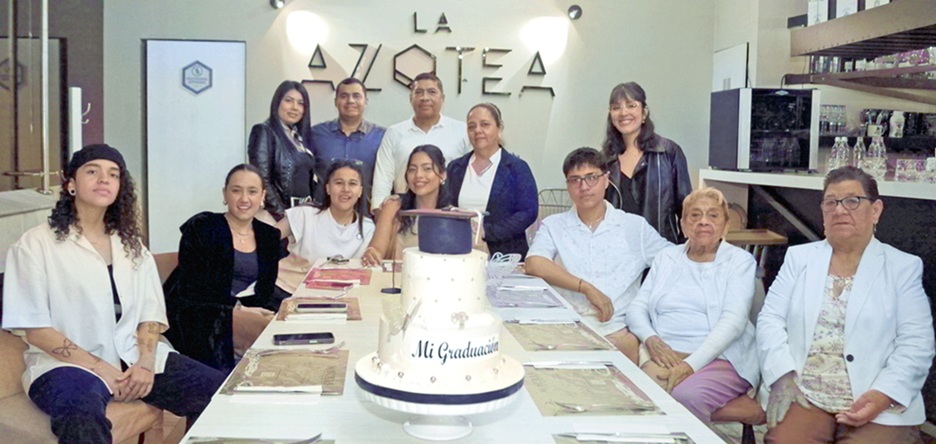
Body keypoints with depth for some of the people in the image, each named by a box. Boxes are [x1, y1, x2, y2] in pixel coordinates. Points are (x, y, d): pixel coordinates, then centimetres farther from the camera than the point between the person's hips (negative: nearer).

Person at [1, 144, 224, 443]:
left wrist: (145, 362, -9)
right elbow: (36, 329, -6)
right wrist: (101, 369, -14)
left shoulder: (131, 244, 15)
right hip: (66, 363, -5)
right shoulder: (36, 244, -1)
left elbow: (151, 313, 10)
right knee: (83, 419, -41)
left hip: (135, 357, 6)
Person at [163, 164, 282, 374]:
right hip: (195, 316, -5)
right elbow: (190, 290, -8)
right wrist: (236, 310, -19)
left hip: (245, 311, 5)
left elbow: (264, 293, 10)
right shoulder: (201, 228, 0)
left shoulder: (269, 236, 15)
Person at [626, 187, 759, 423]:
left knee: (686, 394, -35)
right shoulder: (666, 257, 19)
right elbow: (637, 307, 14)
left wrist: (691, 364, -21)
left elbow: (733, 321, -8)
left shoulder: (740, 260, 6)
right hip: (667, 354, 3)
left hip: (721, 358, -2)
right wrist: (651, 340, -10)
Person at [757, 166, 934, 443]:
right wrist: (783, 377, -10)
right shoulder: (799, 257, 11)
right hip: (803, 397, 1)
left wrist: (883, 396, -15)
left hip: (879, 406, -1)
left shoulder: (904, 267, 6)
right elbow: (770, 320, 5)